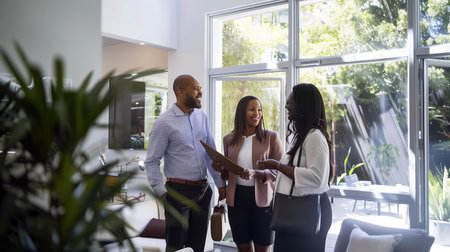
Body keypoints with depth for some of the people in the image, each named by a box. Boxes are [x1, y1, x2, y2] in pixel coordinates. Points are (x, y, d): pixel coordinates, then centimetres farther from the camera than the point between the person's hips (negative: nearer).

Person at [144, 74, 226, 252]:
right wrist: (162, 193, -14)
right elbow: (151, 162, -9)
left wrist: (220, 183, 10)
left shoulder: (201, 116, 6)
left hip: (203, 190, 6)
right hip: (179, 191, -5)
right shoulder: (164, 123, -12)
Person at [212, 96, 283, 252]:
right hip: (237, 199, 3)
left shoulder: (271, 137, -2)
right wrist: (221, 169, -5)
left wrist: (256, 174, -22)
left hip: (263, 199, -3)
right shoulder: (229, 139, 8)